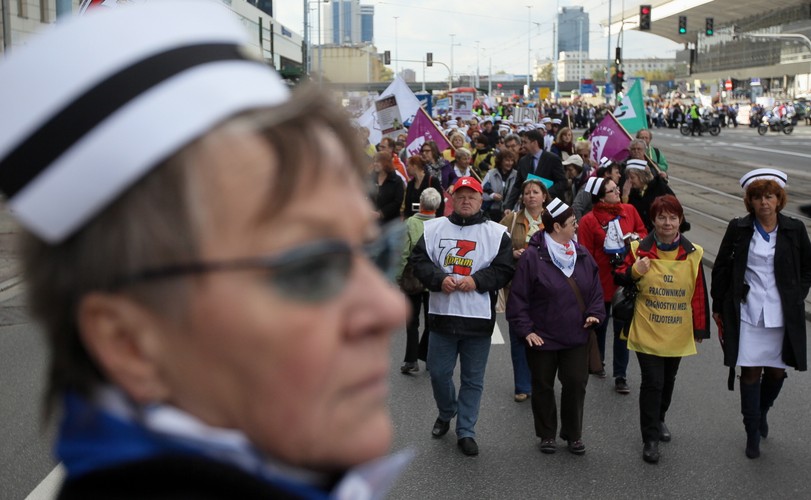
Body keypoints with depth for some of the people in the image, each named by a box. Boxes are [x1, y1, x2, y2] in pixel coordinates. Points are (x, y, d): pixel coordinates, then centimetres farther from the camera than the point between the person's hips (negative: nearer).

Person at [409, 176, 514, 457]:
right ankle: (446, 413, 38)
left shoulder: (497, 233, 1)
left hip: (479, 317, -1)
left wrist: (476, 280, -16)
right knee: (439, 372, 10)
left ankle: (466, 431, 18)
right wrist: (439, 278, -15)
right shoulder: (434, 228, 5)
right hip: (442, 315, 1)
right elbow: (419, 261, 1)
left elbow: (504, 270, -3)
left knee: (473, 379, 6)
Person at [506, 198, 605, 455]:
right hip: (542, 338, -4)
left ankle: (573, 434, 24)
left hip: (576, 337, 4)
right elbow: (518, 297, -11)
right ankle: (547, 434, 26)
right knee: (543, 387, 10)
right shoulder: (532, 257, -13)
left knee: (576, 384, 6)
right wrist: (525, 329, -13)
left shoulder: (582, 255, 4)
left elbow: (595, 289, 14)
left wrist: (594, 314, -2)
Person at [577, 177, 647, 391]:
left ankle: (621, 376, 12)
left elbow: (644, 233, 13)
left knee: (622, 328, 5)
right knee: (599, 324, 17)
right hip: (601, 283, -2)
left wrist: (635, 237, -10)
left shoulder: (629, 211, 0)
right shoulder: (588, 221, -12)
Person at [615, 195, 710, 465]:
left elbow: (699, 294, 3)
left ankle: (659, 420, 42)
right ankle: (650, 439, 2)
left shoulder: (692, 254, -2)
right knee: (652, 382, -6)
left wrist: (700, 329, 4)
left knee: (668, 380, 18)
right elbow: (621, 280, 1)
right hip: (646, 331, -3)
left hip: (678, 334, 3)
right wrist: (635, 271, -21)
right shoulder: (639, 249, -6)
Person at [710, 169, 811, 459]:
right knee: (751, 371, 1)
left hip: (782, 315, 1)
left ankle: (762, 411, 39)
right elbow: (721, 268, 4)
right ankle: (753, 432, 15)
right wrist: (718, 307, 4)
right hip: (747, 313, -1)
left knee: (776, 371, 9)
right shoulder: (738, 229, -2)